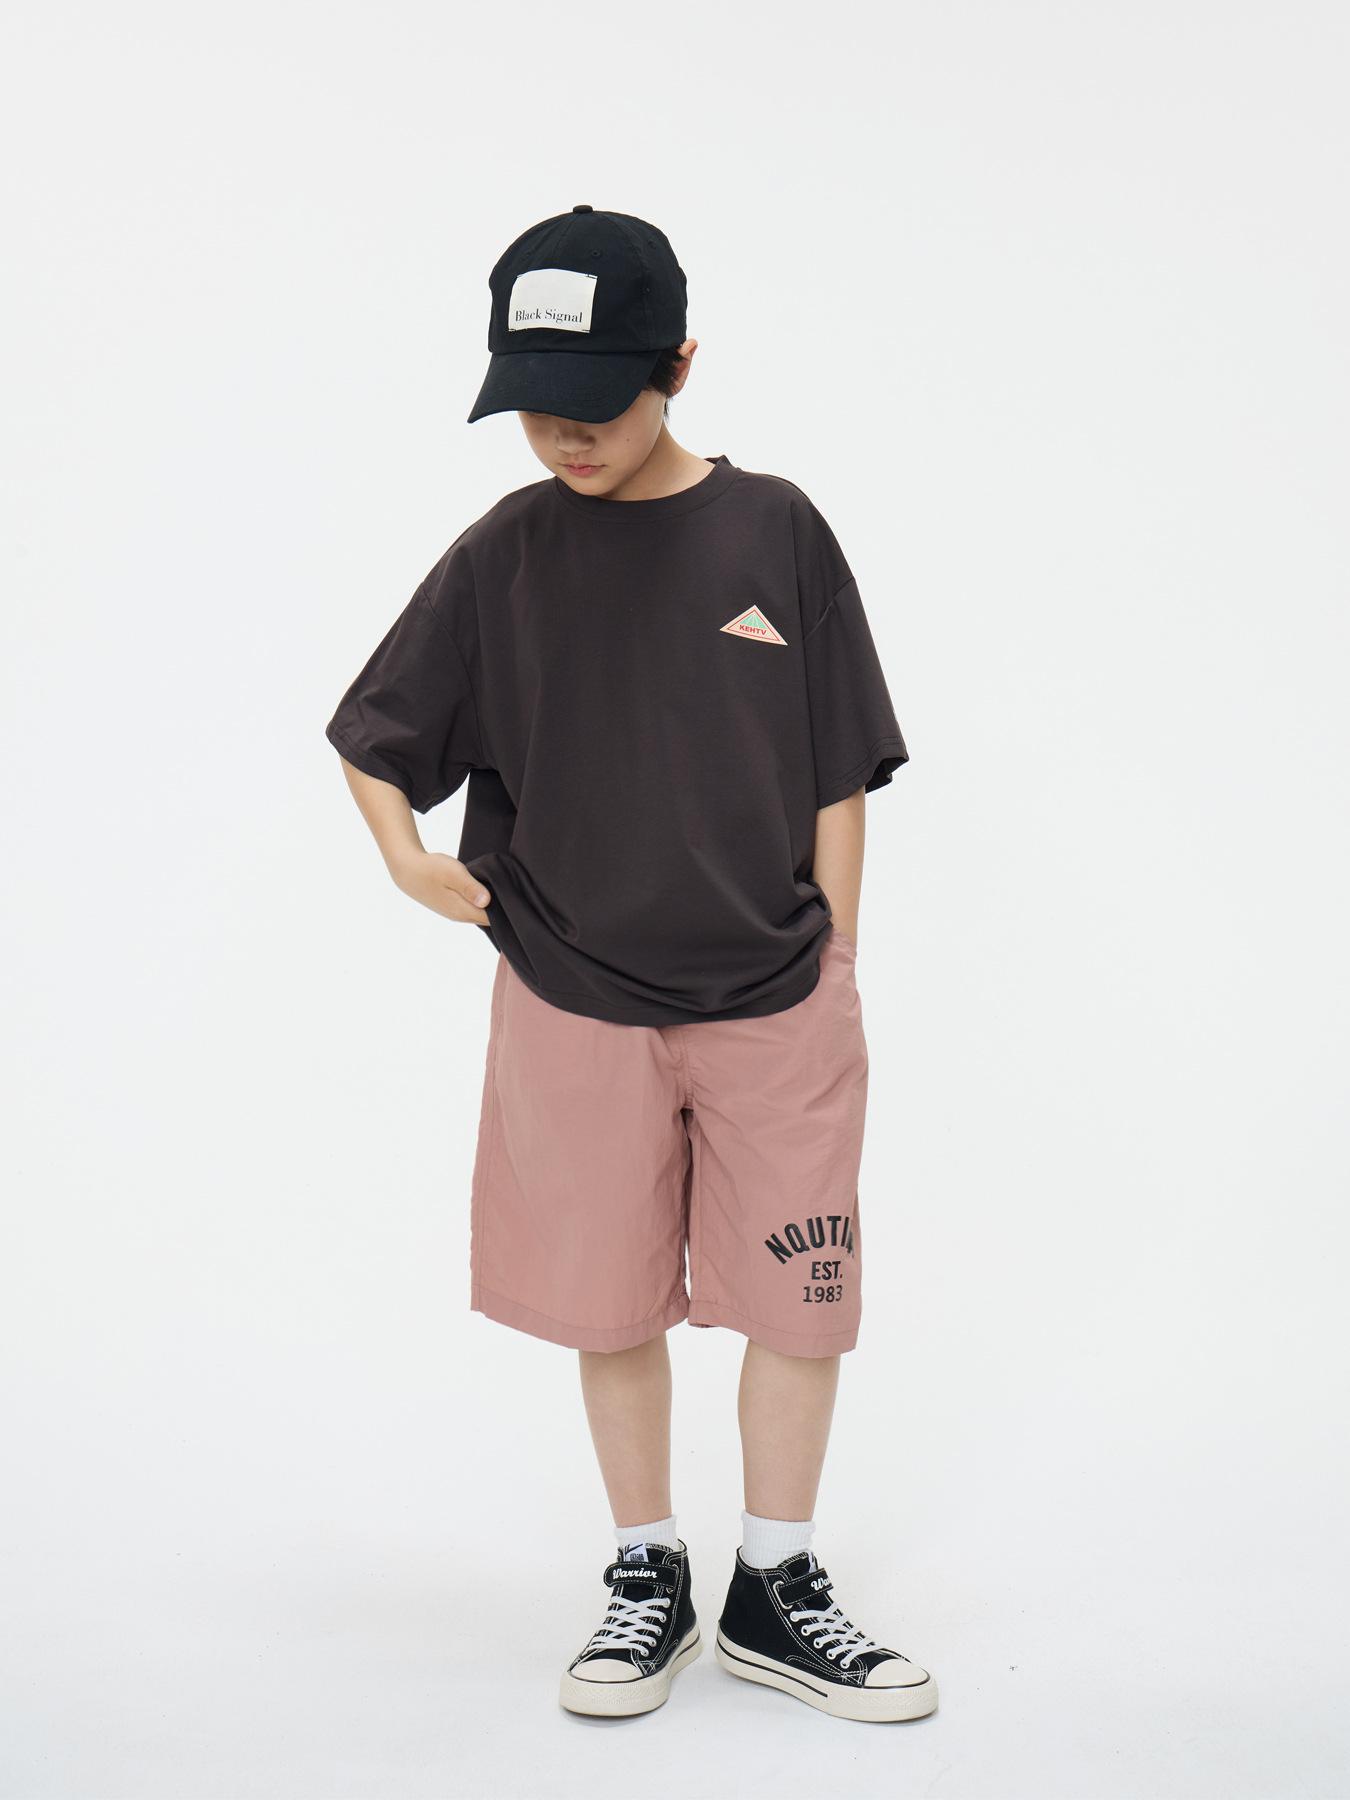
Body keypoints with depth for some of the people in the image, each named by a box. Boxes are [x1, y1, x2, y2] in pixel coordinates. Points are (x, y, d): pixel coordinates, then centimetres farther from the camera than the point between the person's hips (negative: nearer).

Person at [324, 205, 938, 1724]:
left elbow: (838, 770, 2)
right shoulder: (505, 554, 0)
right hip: (574, 1003, 1)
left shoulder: (774, 531, -2)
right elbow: (371, 734, 12)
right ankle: (648, 1576, 29)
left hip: (777, 1002, 0)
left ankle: (774, 1593, 24)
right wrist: (411, 862, -2)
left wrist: (830, 969, 0)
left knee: (800, 1302, 5)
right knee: (613, 1309, 10)